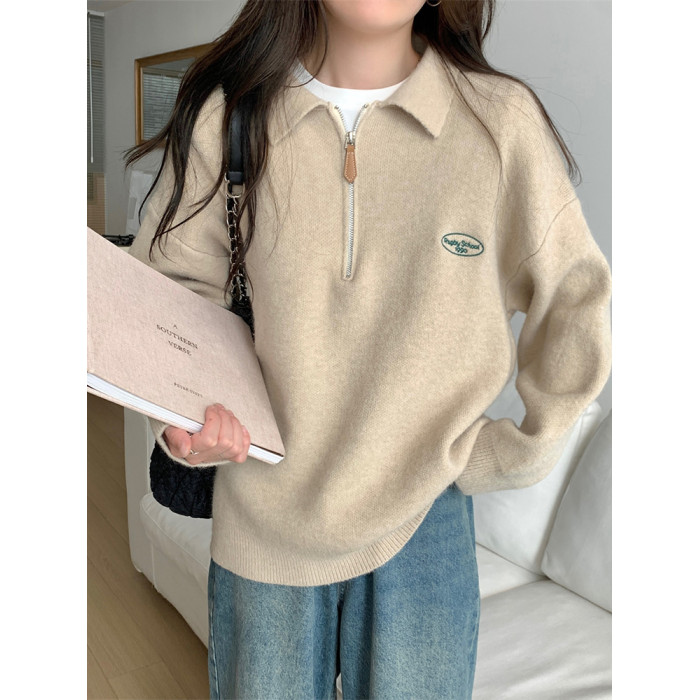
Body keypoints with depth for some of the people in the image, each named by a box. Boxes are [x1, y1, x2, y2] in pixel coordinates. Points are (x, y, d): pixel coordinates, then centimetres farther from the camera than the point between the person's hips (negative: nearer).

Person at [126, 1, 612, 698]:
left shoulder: (503, 121, -10)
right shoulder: (226, 116, -8)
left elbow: (575, 304, -1)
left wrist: (502, 453, 0)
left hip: (423, 513, 0)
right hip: (265, 511, 1)